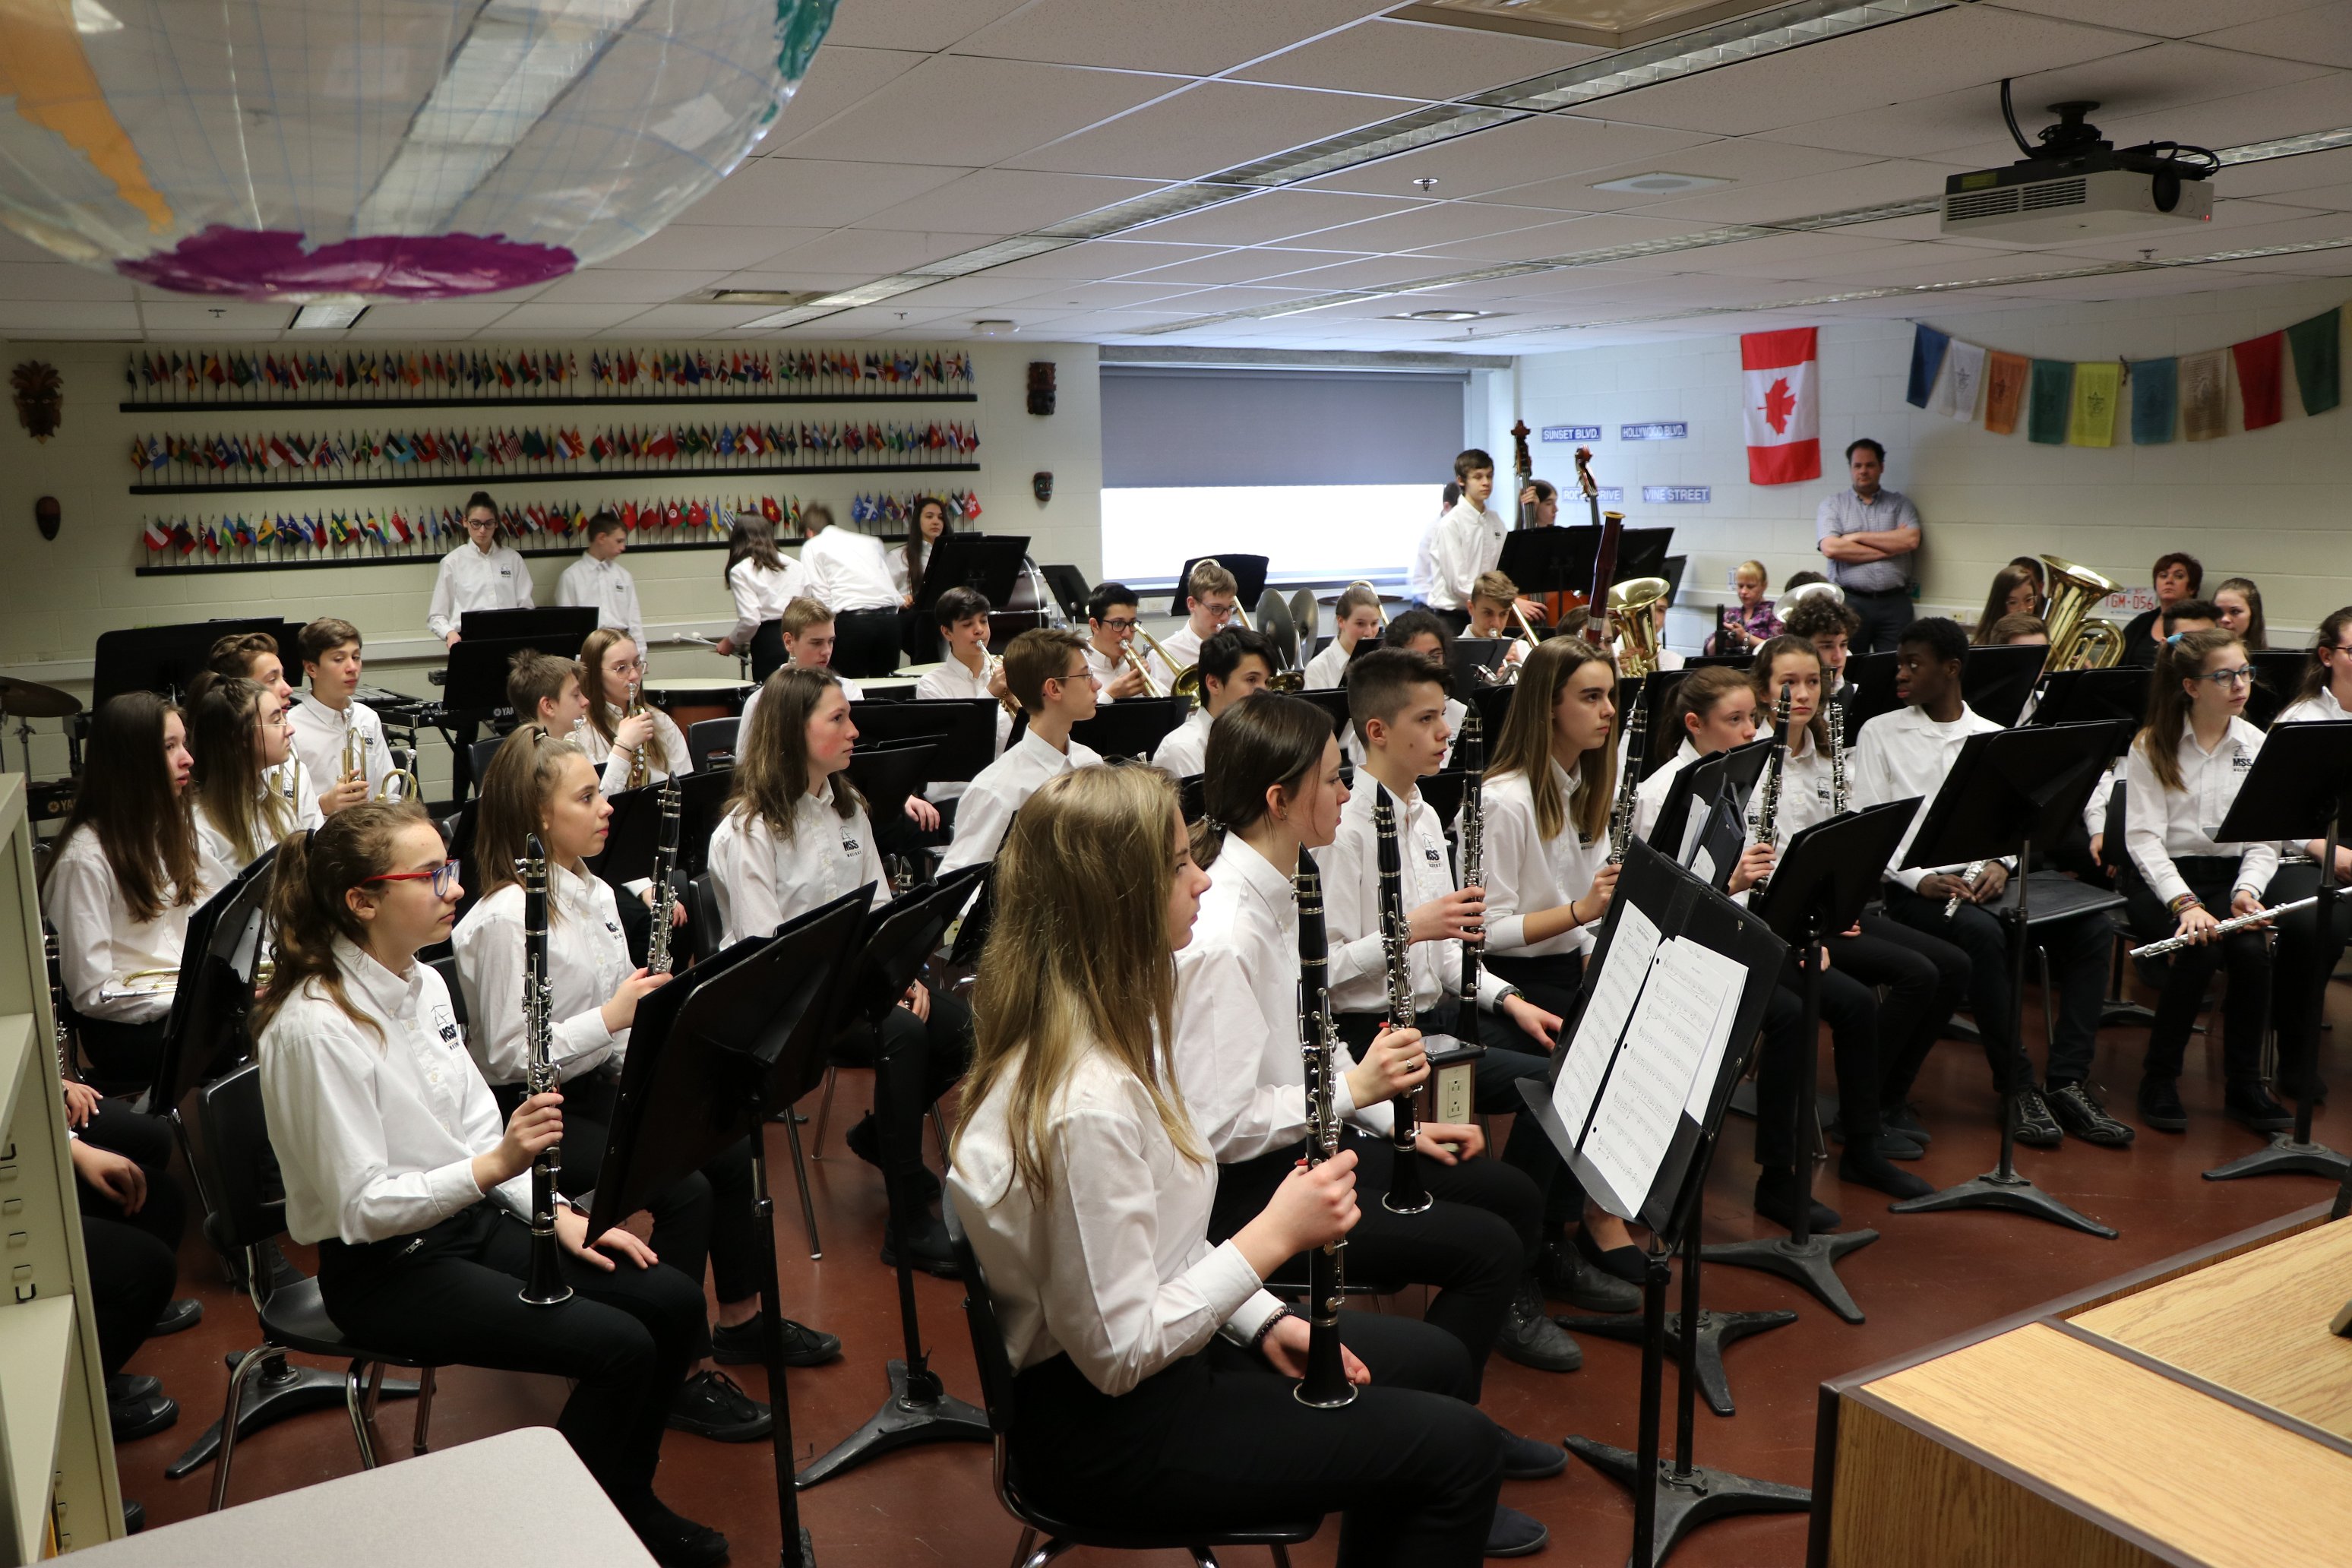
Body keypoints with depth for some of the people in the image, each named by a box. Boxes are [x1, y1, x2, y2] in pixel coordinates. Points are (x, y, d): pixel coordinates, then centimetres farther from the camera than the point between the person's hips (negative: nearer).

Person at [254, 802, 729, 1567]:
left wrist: (557, 1211, -2)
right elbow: (363, 1208, -22)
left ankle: (627, 1499, 16)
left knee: (674, 1302, -5)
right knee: (620, 1348, -21)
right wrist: (493, 1165, -32)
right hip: (384, 1269, -8)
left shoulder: (423, 983, 3)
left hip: (471, 1218, 8)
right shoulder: (315, 1027, -24)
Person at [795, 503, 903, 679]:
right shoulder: (869, 540, 24)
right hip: (889, 616, 4)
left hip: (852, 619, -4)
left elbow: (821, 595, 1)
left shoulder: (812, 547, 12)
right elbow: (893, 580, 16)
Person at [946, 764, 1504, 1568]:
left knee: (1436, 1361, 17)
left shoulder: (1109, 1025, -1)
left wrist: (1266, 1320, 0)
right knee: (1461, 1447, -5)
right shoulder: (1085, 1104, -32)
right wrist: (1275, 1234, -22)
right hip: (1109, 1426, -9)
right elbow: (1118, 1355, -26)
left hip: (1159, 1348, 9)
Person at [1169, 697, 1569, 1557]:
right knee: (1487, 1248, -14)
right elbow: (1217, 1124, -27)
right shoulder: (1224, 935, -28)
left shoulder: (1276, 890, 3)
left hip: (1302, 1139, 10)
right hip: (1242, 1183, -10)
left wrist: (1396, 1118, 4)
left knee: (1511, 1195, 12)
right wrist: (1354, 1086, -23)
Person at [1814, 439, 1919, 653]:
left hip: (1895, 602, 1)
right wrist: (1889, 548, -3)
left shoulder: (1900, 503, 14)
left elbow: (1911, 540, -4)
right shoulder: (1832, 503, 9)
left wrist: (1858, 536, -3)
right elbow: (1831, 548, -7)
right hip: (1850, 601, -1)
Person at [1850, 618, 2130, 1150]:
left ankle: (2067, 1081, -17)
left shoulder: (1992, 737, 15)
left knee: (2092, 925, -18)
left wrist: (2001, 862, -12)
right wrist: (1919, 879, -17)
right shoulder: (1879, 733, 6)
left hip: (1984, 877, 4)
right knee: (1983, 934, -34)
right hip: (1915, 884, -4)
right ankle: (2017, 1084, -20)